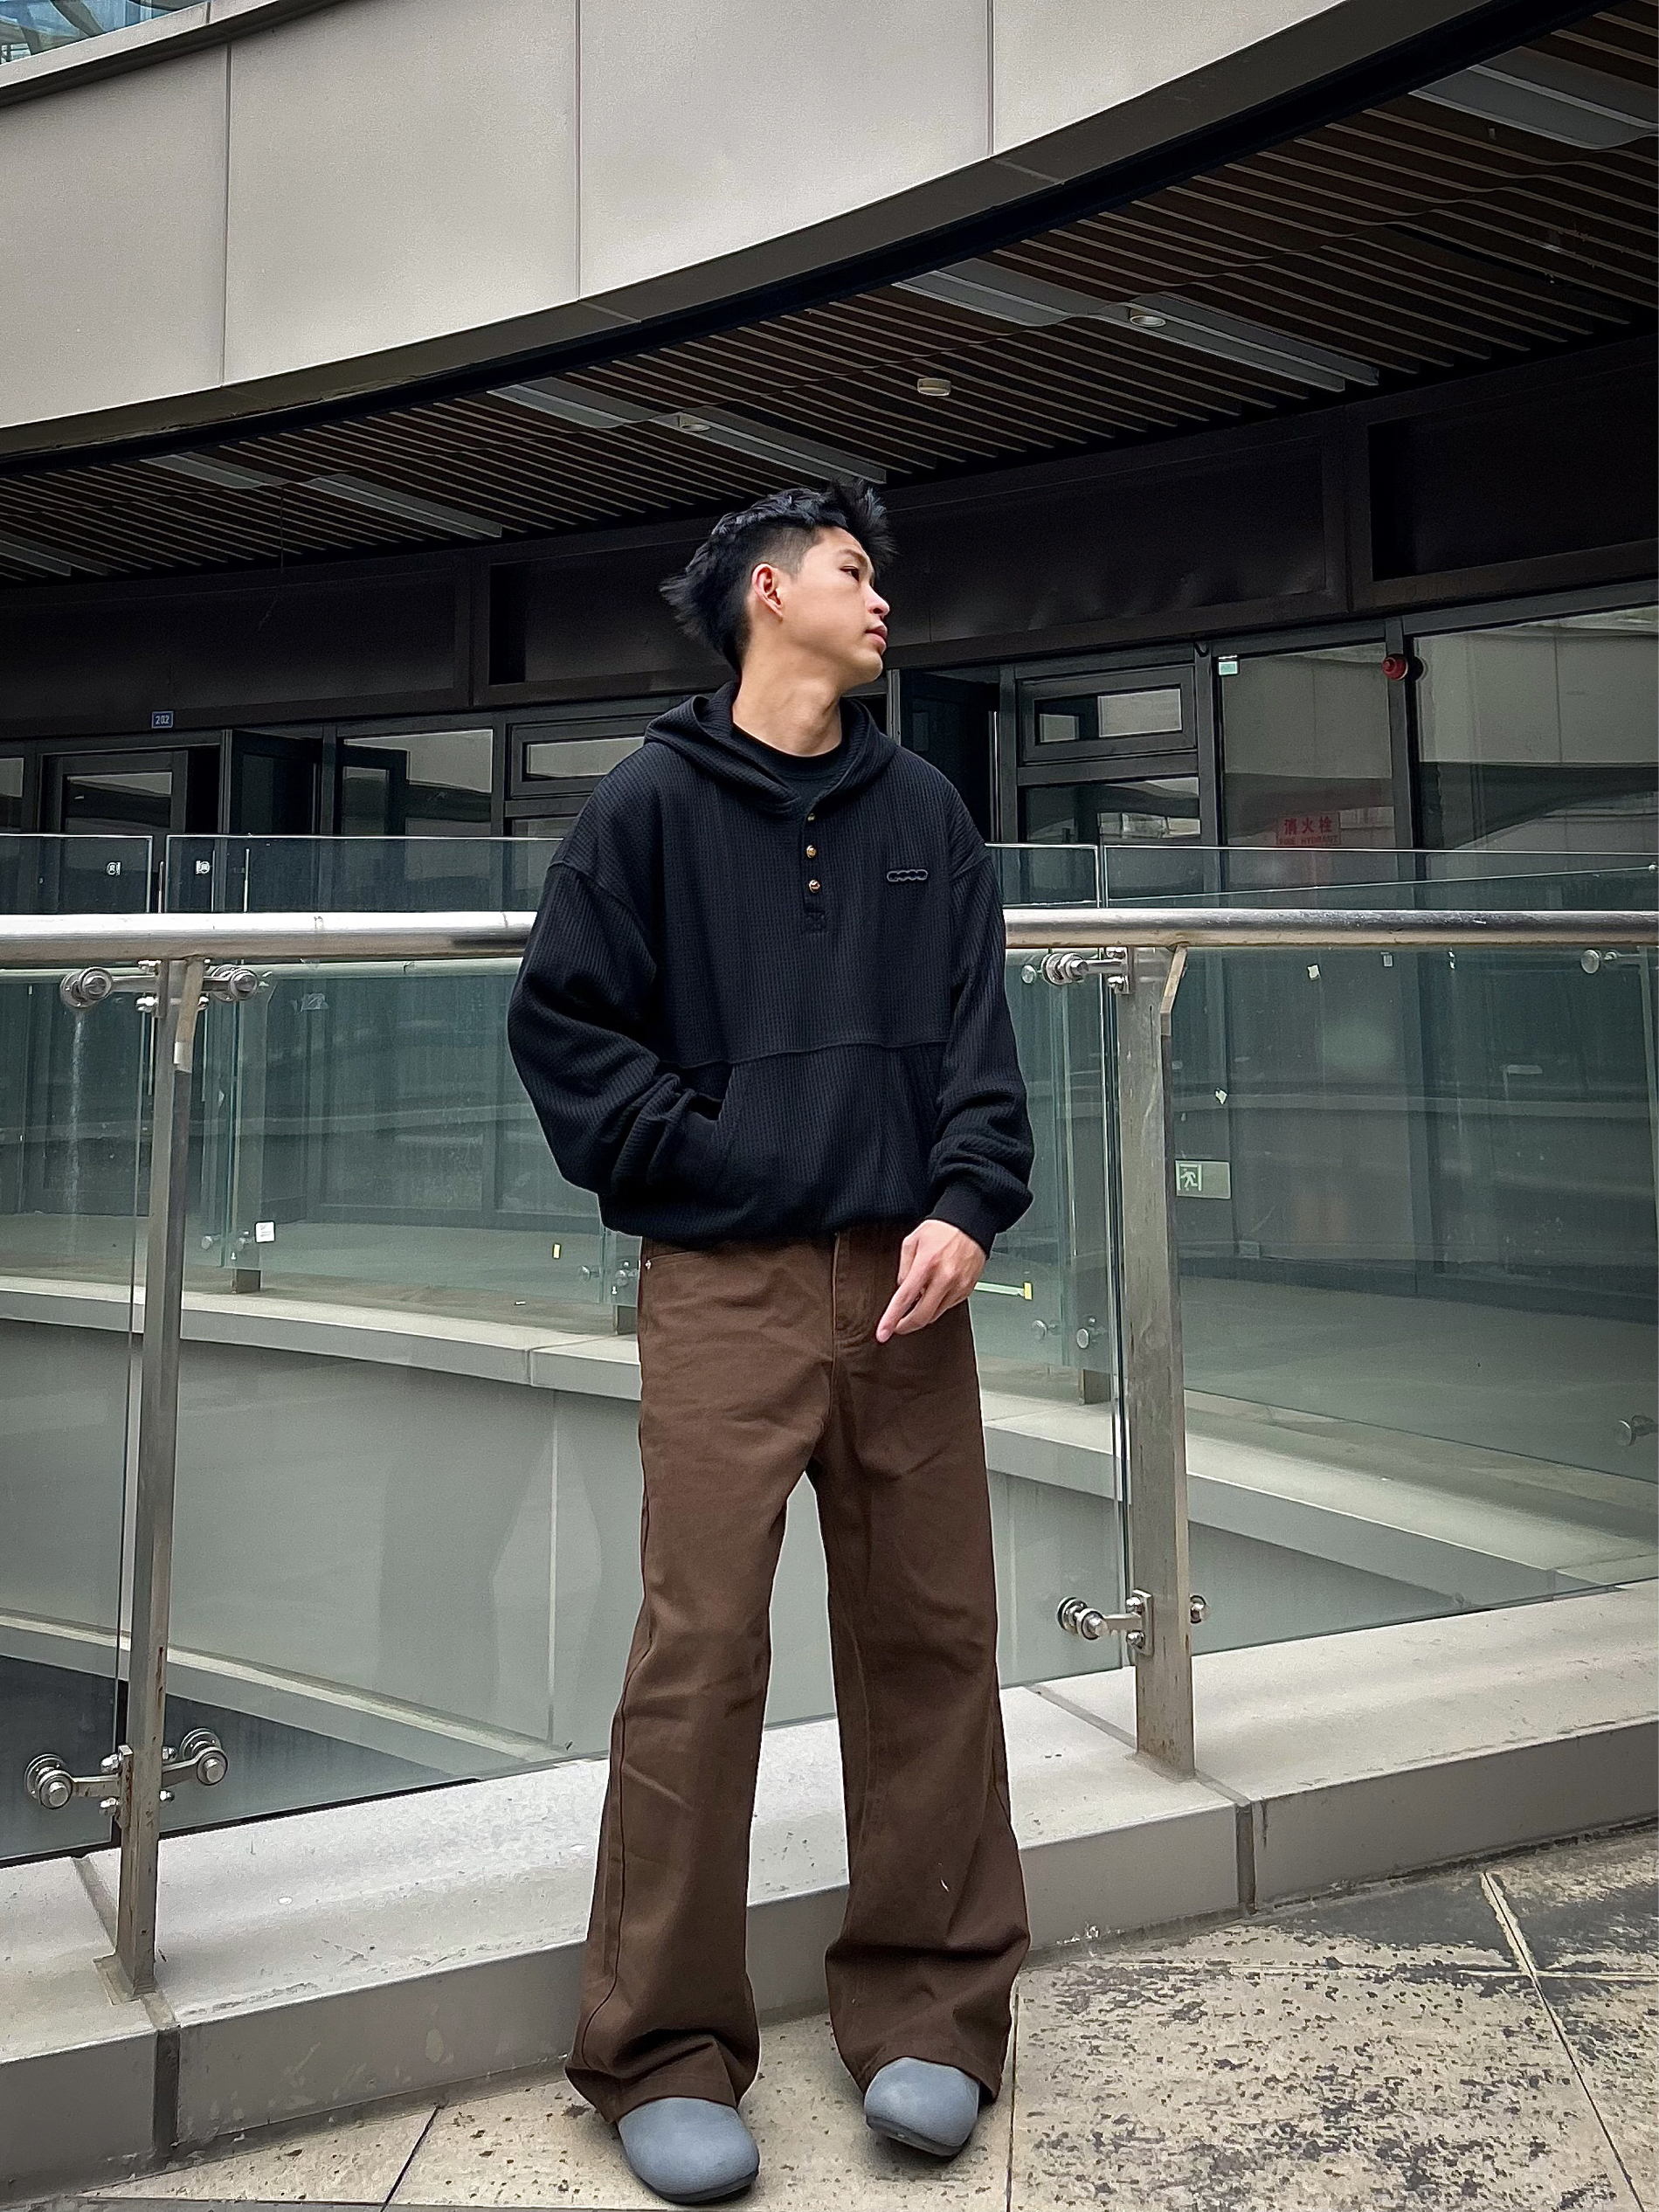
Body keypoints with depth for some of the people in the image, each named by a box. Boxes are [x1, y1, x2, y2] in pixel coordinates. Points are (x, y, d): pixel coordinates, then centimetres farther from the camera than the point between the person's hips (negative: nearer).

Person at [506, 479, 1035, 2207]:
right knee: (700, 1651, -4)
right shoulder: (652, 803, 5)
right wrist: (701, 1162, -7)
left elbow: (978, 1035, 9)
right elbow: (561, 1020, 2)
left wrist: (969, 1206, -6)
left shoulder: (924, 810, 15)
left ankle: (928, 2011, 23)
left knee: (929, 1640, 7)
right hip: (724, 1288, -3)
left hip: (907, 1282, 4)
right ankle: (666, 2055, 12)